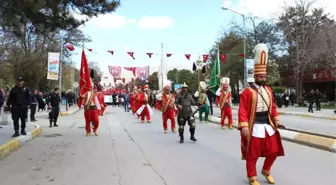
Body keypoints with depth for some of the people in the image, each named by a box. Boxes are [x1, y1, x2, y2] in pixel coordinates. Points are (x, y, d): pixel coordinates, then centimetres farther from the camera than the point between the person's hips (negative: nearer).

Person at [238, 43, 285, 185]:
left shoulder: (268, 90, 10)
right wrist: (244, 126, -25)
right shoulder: (247, 92, -12)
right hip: (254, 127, -6)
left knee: (274, 150, 14)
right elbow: (243, 111, -16)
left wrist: (276, 120, 3)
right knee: (252, 155, 5)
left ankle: (266, 171, 39)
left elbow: (273, 106, 15)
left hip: (268, 126, 7)